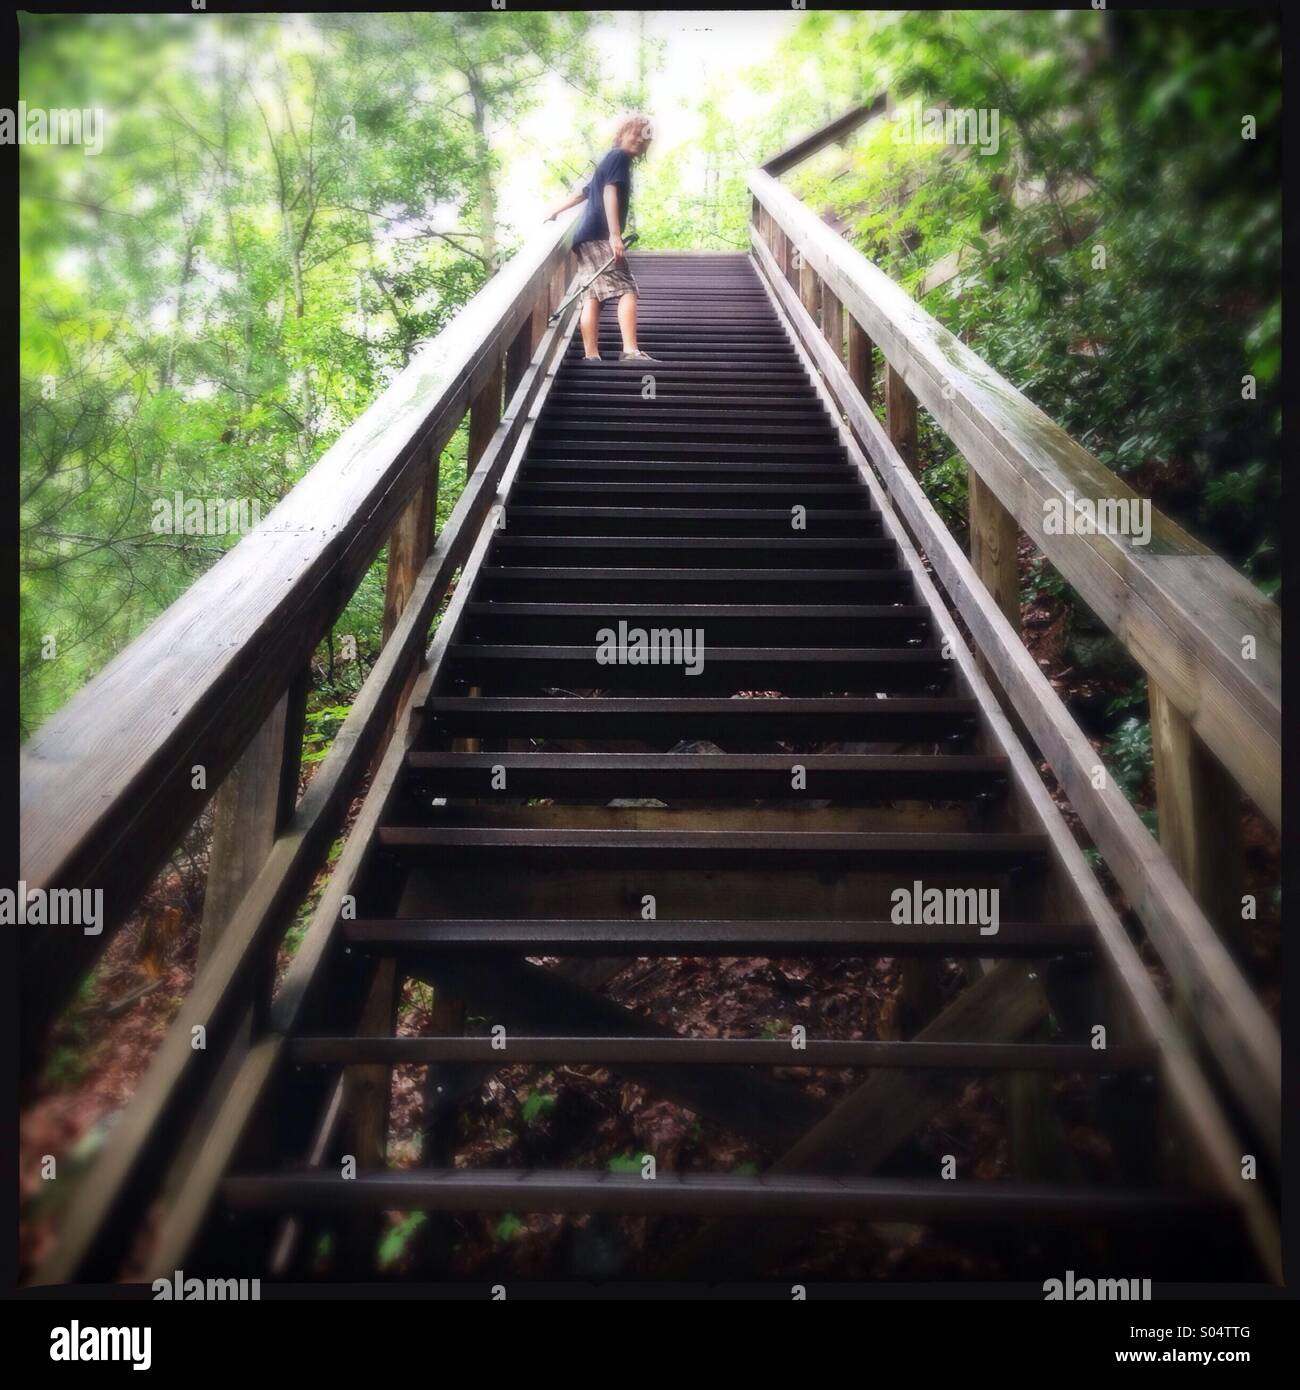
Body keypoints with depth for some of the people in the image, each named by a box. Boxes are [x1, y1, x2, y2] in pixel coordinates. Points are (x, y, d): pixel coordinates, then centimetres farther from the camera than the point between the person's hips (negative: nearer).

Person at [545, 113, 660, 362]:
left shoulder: (611, 159, 28)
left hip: (588, 238, 10)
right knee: (627, 290, -18)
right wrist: (615, 235, -25)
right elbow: (609, 193, -15)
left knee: (593, 296, 0)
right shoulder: (619, 156, -1)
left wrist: (555, 211, 50)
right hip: (599, 237, -10)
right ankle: (631, 351, -31)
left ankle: (591, 357, -6)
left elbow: (584, 192, 38)